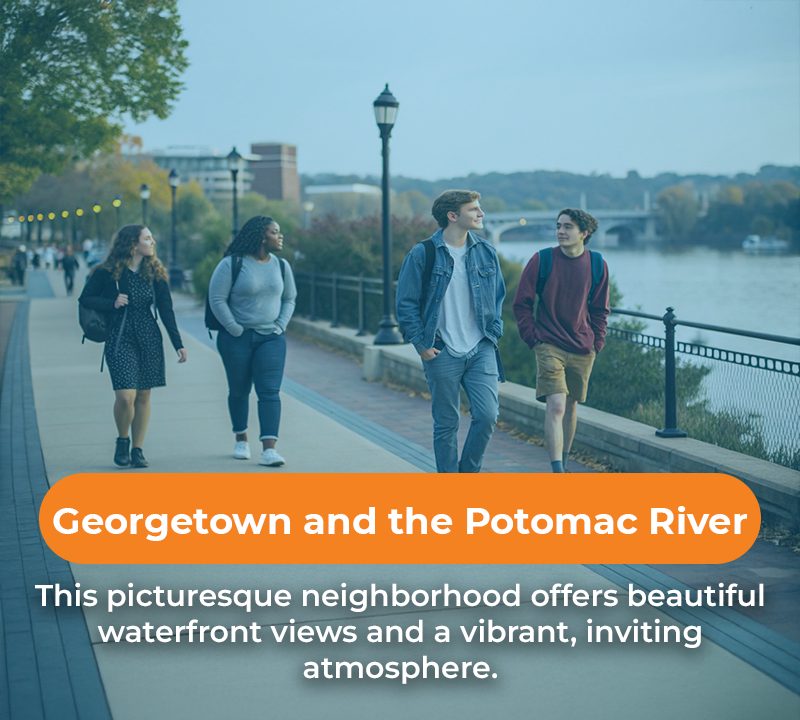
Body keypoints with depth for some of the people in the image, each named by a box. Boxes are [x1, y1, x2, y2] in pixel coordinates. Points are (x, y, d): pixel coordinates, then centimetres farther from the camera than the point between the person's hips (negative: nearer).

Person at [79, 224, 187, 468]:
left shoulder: (155, 273, 5)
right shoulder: (107, 272, -5)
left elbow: (166, 310, 6)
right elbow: (85, 298, 4)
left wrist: (178, 344, 1)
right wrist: (112, 303, -13)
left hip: (150, 339, 3)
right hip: (120, 339, -3)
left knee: (143, 396, 5)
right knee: (125, 397, -13)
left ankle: (137, 449, 17)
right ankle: (122, 442, 13)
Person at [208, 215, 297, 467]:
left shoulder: (281, 266, 8)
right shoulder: (232, 264, -8)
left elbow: (289, 299, 18)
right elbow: (216, 299, -10)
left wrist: (280, 326, 3)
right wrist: (236, 330, -12)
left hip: (271, 339, 3)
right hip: (237, 339, -3)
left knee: (270, 392, -10)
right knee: (239, 390, 10)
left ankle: (268, 449, -16)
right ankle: (241, 439, 31)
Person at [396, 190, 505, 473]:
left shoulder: (486, 252, 7)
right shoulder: (422, 255, -6)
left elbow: (498, 296, 18)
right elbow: (406, 304, -3)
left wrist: (494, 332, 8)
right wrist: (421, 346, -6)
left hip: (481, 351, 3)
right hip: (442, 354, -3)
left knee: (487, 416, -7)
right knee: (446, 425, 4)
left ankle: (468, 472, 15)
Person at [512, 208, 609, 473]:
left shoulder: (597, 265, 1)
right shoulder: (542, 260, -7)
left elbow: (599, 310, 12)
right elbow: (521, 303, -1)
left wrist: (596, 344, 5)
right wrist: (534, 339, -6)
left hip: (582, 350, 3)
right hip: (550, 347, -3)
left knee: (571, 407, 13)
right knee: (556, 406, -15)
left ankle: (563, 463, 30)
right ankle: (558, 473, -17)